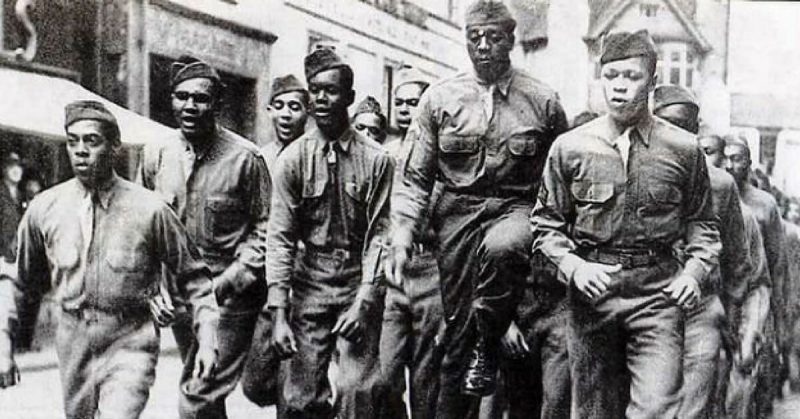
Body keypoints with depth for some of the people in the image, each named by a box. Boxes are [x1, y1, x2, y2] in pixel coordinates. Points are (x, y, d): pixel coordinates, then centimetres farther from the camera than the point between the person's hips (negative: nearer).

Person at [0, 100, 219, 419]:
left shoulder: (149, 209, -8)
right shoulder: (44, 209, 0)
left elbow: (193, 276, -1)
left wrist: (207, 341, -9)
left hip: (130, 345, -3)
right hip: (72, 344, 4)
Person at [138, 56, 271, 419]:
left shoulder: (244, 158, -12)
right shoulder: (155, 154, 1)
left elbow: (263, 227, -8)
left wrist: (226, 283, -16)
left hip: (230, 295, -5)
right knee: (197, 388, 21)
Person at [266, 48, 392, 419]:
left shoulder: (376, 159, -3)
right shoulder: (293, 158, -1)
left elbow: (380, 234, -5)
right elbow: (280, 237, -4)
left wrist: (363, 302, -13)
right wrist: (279, 313, -11)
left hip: (359, 281, -1)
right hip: (309, 283, 1)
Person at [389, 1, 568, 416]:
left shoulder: (542, 101, 1)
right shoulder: (439, 98, 2)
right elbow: (415, 177, 4)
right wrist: (402, 238, -5)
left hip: (515, 207, -1)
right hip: (459, 212, 2)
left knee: (500, 247, -37)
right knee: (457, 321, 3)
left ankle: (485, 352, -15)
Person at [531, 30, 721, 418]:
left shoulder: (683, 149, 3)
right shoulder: (569, 147, 3)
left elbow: (702, 222, 13)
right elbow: (545, 224, 7)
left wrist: (694, 271, -4)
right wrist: (573, 266, -9)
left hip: (658, 290, -1)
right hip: (592, 289, 1)